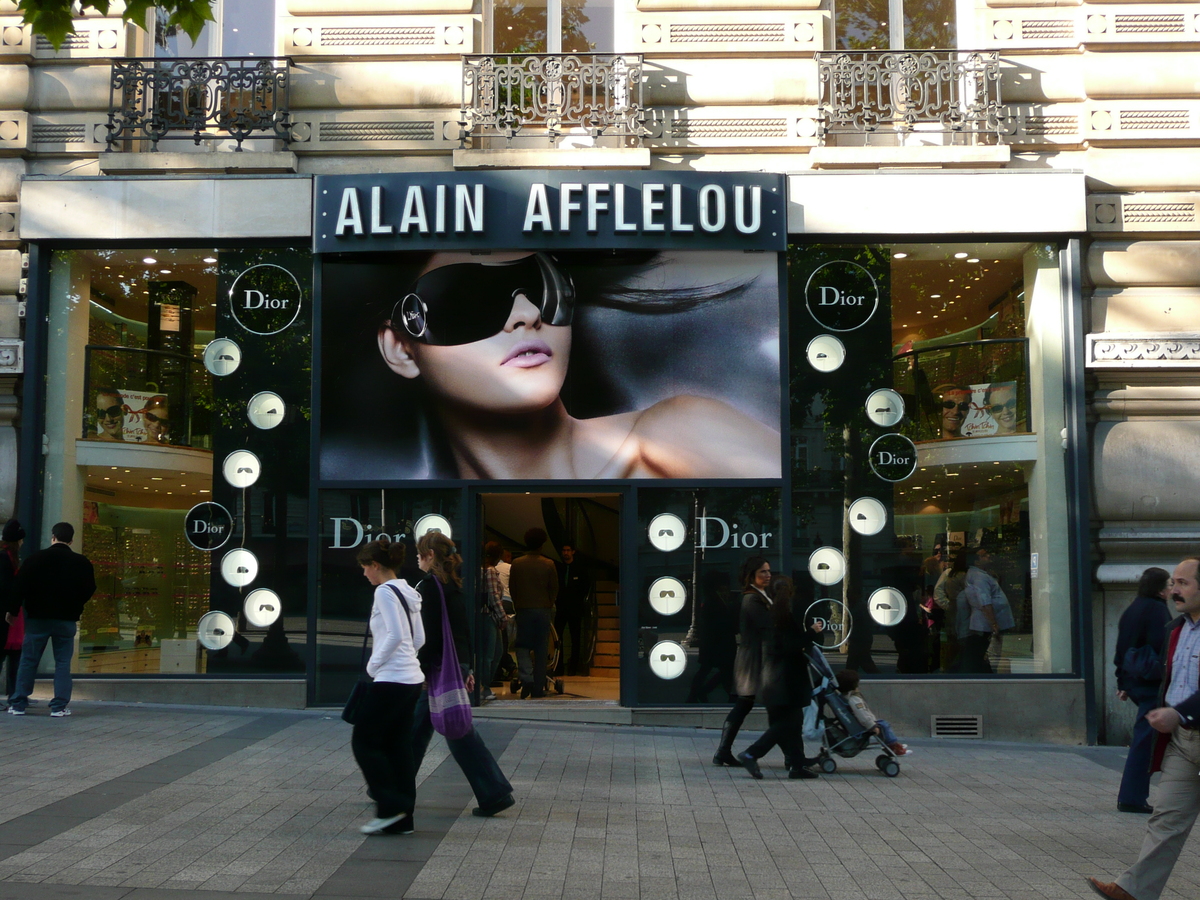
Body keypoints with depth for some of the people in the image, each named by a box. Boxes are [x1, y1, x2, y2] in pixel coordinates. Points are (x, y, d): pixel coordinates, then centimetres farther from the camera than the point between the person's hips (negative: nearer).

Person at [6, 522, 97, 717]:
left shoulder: (36, 558, -4)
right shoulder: (81, 562, -1)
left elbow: (19, 586, -4)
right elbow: (89, 590, 5)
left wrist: (12, 610, 8)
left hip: (38, 618, 0)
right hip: (67, 620, 0)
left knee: (28, 661, 8)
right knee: (63, 663, 4)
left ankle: (18, 704, 9)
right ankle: (59, 706, -1)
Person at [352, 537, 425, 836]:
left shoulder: (385, 592, -12)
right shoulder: (408, 593, 15)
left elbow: (395, 635, -22)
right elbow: (419, 638, 17)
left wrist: (374, 664, -9)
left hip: (390, 680, -9)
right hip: (412, 679, 9)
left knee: (364, 741, 1)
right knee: (398, 744, 11)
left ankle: (390, 807, -1)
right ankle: (403, 818, 12)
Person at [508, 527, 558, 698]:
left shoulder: (516, 563, -2)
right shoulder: (549, 565, -5)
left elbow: (511, 588, 3)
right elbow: (554, 589, 1)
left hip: (523, 609, 0)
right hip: (543, 610, 0)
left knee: (522, 646, 8)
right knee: (541, 650, 6)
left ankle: (526, 678, -17)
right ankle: (538, 689, 7)